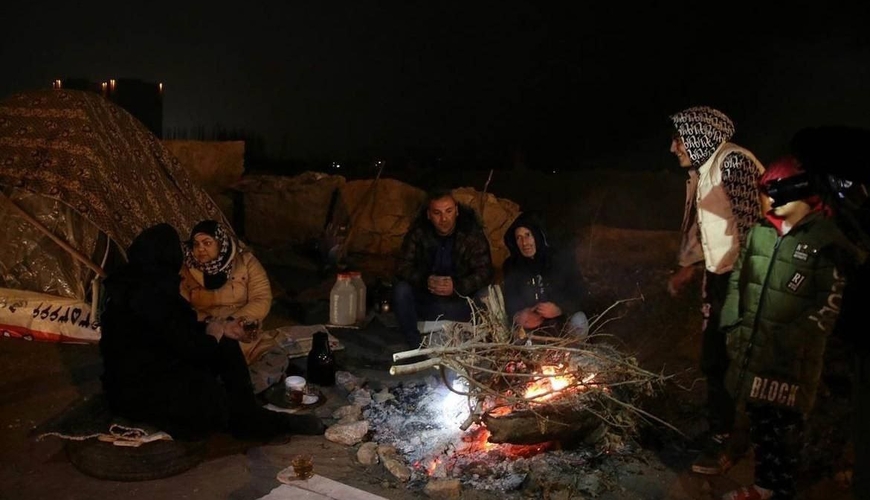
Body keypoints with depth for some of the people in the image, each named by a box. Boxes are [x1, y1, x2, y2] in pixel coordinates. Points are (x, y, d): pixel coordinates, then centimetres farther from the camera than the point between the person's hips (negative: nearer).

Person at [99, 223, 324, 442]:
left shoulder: (139, 283, 3)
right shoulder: (150, 294, -28)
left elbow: (177, 330, 13)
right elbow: (187, 346, -25)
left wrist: (213, 329, 8)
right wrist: (212, 334, -5)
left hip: (152, 366, 10)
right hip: (137, 389, -10)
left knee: (226, 344, 3)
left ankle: (247, 416, 4)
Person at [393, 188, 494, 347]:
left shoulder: (472, 233, -13)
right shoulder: (418, 231, -9)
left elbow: (484, 271, -17)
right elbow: (403, 267, -11)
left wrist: (456, 286, -35)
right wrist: (425, 281, -32)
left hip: (461, 295, -1)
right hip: (425, 293, 2)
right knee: (401, 290, -26)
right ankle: (416, 346, -15)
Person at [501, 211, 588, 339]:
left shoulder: (560, 261, -5)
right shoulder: (511, 267, -1)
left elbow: (575, 296, -7)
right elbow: (509, 302, -4)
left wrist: (558, 309, -27)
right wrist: (517, 317, -27)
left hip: (561, 321, -1)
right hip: (529, 326, 2)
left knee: (579, 322, -31)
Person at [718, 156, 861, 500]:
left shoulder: (827, 241, -11)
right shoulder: (761, 232, 7)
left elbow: (830, 305, -12)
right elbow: (738, 279, 15)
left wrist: (791, 340, -17)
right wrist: (732, 323, 7)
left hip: (792, 358, -6)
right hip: (751, 348, 6)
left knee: (784, 428, 4)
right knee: (760, 421, 19)